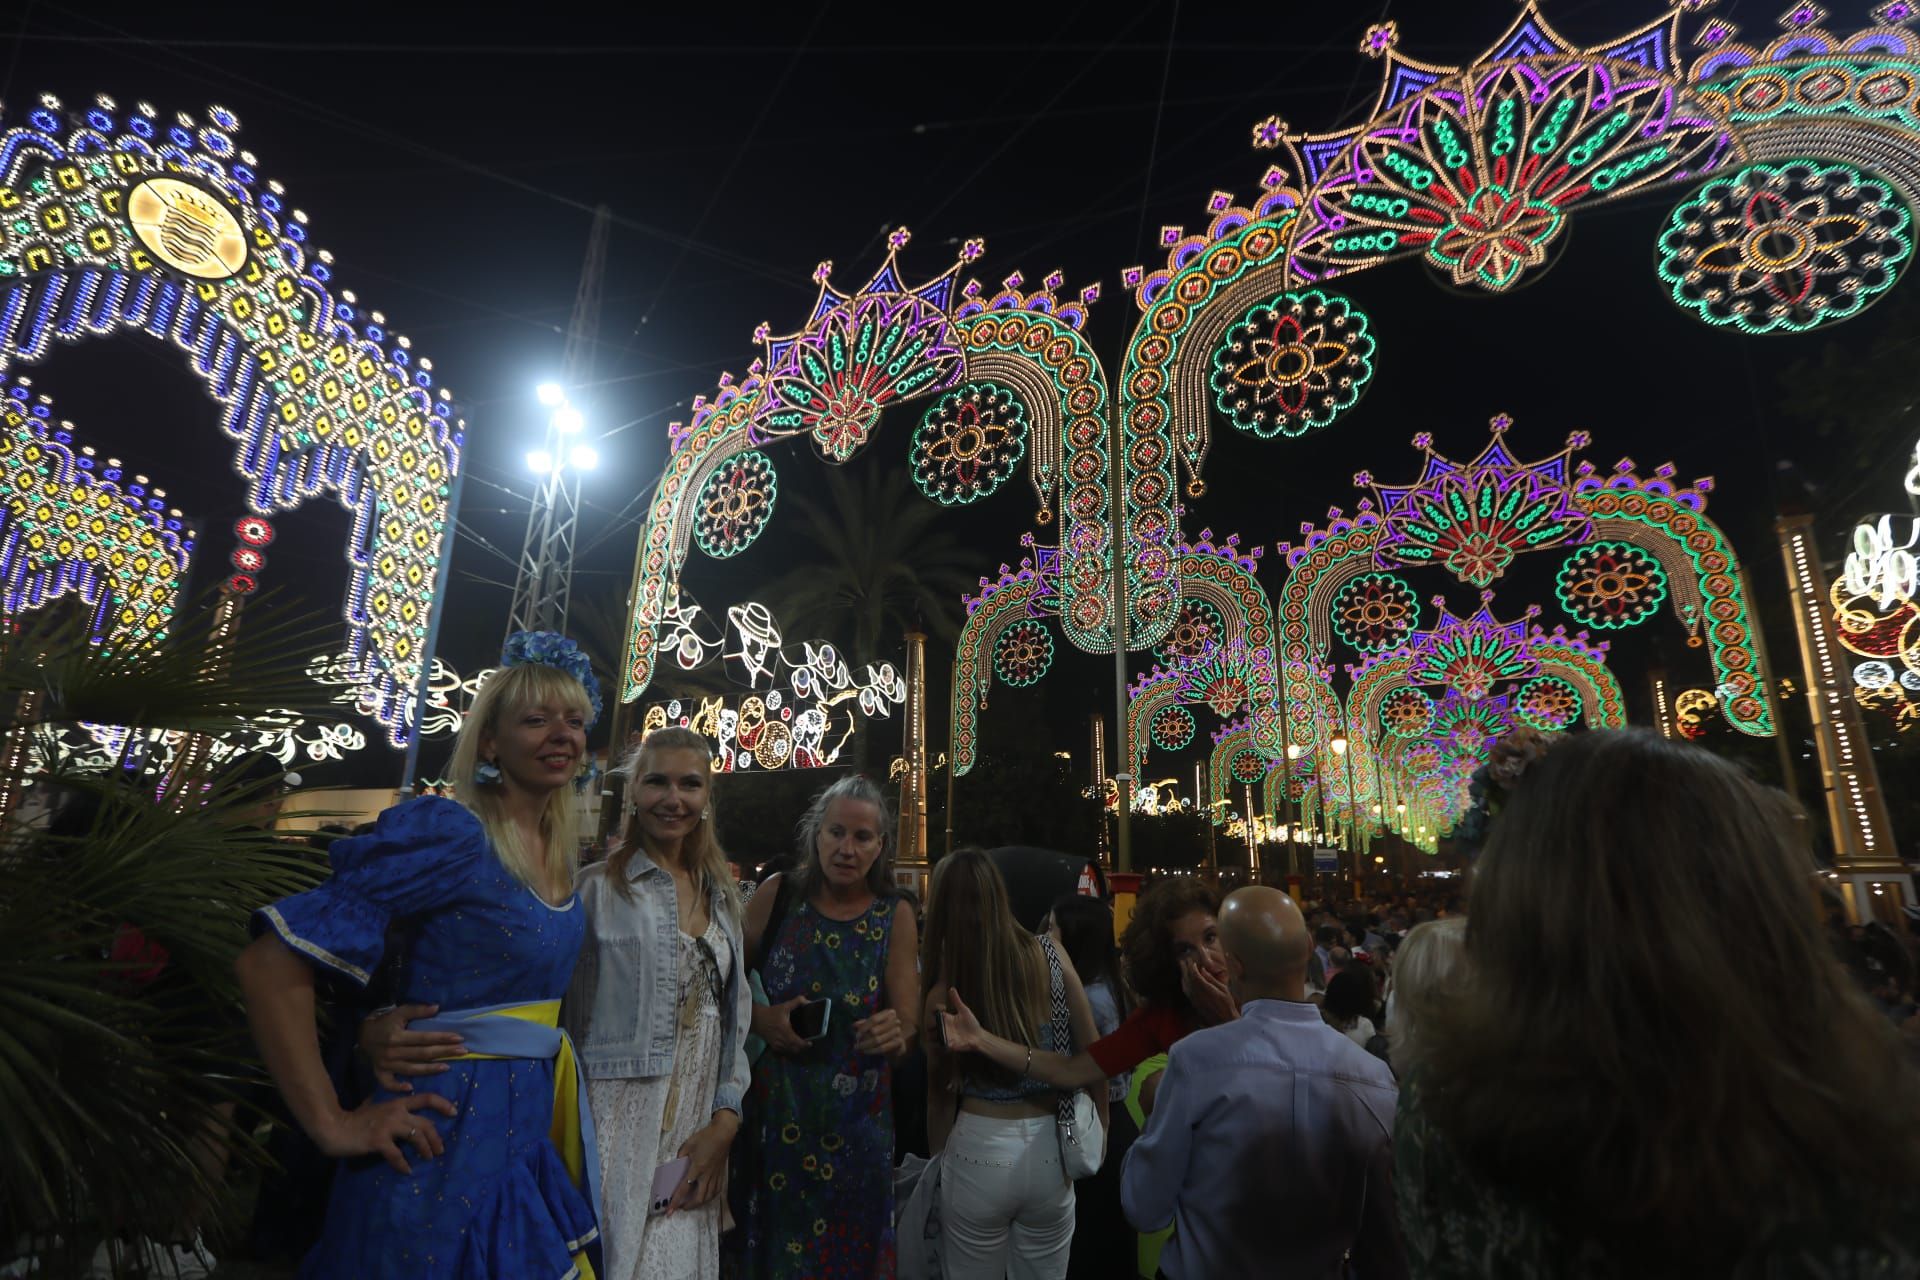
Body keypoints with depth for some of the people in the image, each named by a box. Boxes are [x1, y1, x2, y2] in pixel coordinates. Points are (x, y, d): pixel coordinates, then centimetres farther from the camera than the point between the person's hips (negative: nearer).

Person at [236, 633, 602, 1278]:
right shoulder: (450, 832, -19)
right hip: (444, 1138, -7)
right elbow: (270, 963, -20)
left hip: (528, 1139, 7)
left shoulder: (563, 854, 4)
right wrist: (332, 1125, -19)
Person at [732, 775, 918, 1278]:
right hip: (775, 1111, 0)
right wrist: (758, 1017, -15)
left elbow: (907, 1024, -5)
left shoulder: (896, 917, -6)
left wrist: (896, 1034, -26)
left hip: (856, 1123, 0)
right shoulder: (777, 896, -7)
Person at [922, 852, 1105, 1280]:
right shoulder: (1050, 956, -9)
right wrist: (1098, 1134, 11)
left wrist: (938, 1155, 13)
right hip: (1049, 1150, 2)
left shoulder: (940, 983, -13)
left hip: (978, 1149, -2)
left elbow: (942, 1090, -3)